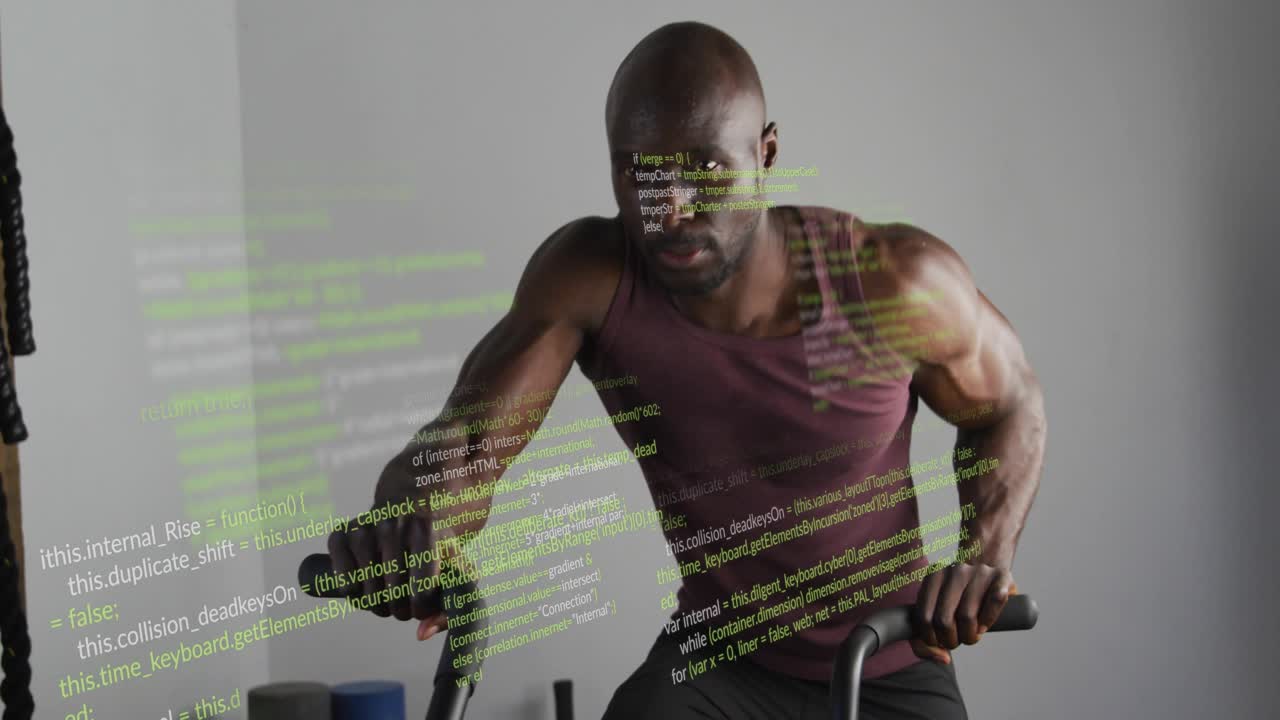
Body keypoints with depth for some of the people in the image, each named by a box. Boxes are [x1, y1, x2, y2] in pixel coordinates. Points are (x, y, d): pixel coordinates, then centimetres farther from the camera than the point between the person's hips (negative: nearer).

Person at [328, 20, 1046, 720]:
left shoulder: (895, 280, -21)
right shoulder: (591, 277, -19)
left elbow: (1011, 405, -2)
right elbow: (469, 438, -29)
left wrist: (987, 555, -20)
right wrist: (412, 519, -53)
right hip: (717, 659, 0)